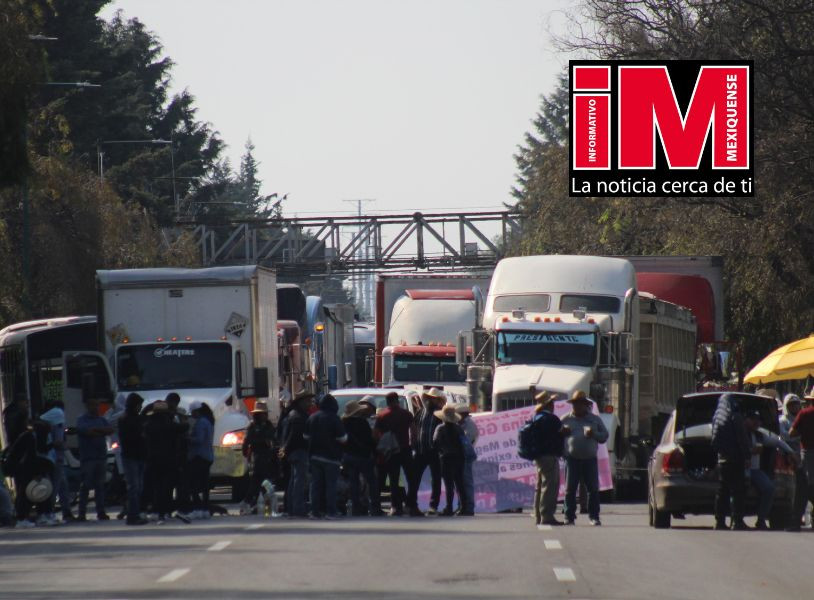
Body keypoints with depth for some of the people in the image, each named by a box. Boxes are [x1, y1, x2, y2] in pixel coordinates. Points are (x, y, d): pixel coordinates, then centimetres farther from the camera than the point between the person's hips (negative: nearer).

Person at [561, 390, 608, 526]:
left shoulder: (594, 419, 12)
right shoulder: (566, 419, 11)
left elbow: (604, 436, 11)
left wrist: (594, 434, -8)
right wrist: (562, 432, -8)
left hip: (590, 459, 0)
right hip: (572, 459, 0)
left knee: (593, 489, -1)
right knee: (570, 489, -2)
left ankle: (594, 516, 5)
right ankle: (569, 516, 3)